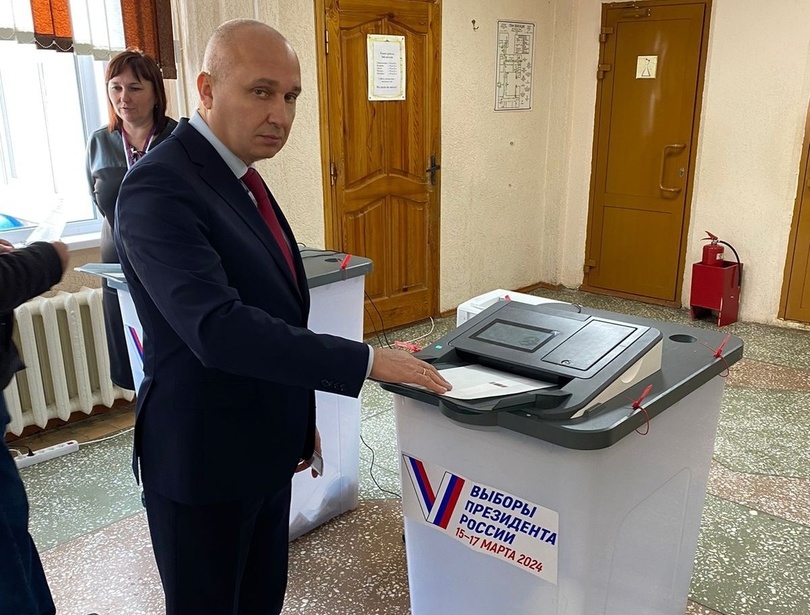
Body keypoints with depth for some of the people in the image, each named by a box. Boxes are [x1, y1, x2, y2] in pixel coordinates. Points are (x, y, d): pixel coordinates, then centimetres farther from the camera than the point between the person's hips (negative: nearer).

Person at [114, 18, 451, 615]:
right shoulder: (160, 188, -22)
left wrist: (301, 418, 17)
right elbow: (218, 329, -33)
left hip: (264, 447, 8)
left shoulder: (237, 177, 7)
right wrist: (367, 361, -29)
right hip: (203, 460, -8)